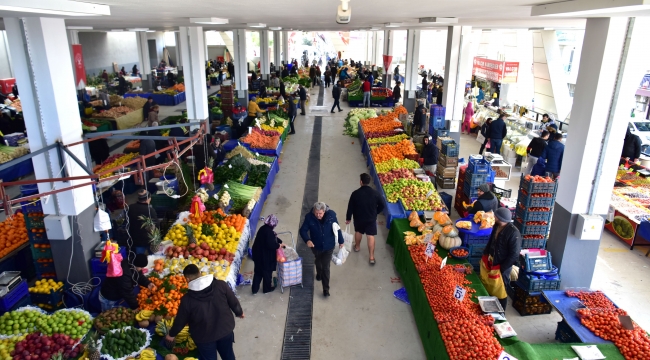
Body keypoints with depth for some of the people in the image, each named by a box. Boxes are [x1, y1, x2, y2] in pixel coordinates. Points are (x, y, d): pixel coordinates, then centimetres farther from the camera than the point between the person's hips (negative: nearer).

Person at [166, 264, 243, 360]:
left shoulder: (187, 299, -21)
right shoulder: (221, 285, -18)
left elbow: (180, 320, -8)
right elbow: (233, 301, -6)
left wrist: (171, 334, 12)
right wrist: (239, 312, 15)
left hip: (204, 336, -2)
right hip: (226, 329, 2)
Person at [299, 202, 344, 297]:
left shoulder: (331, 215, -23)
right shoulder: (309, 217, -24)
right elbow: (303, 230, -16)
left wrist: (341, 241, 3)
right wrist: (307, 240, -36)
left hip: (328, 246, -2)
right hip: (316, 246, 2)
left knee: (326, 267, 2)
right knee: (318, 261, 29)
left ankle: (326, 289, 16)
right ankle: (319, 273, 61)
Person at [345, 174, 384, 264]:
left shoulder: (355, 193, -19)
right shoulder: (375, 193, -14)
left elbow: (350, 207, -11)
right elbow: (381, 205, -3)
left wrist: (348, 218, 4)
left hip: (358, 218, 0)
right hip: (371, 218, 0)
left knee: (358, 232, 26)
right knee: (371, 236, 6)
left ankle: (357, 247, 48)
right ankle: (372, 257, 6)